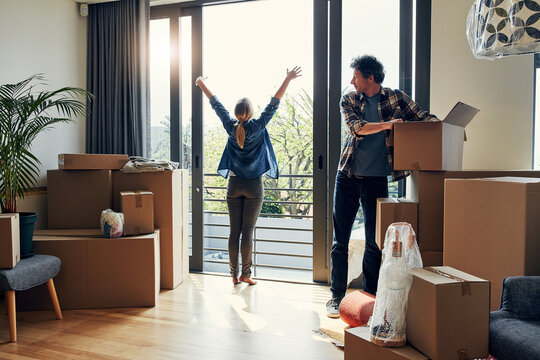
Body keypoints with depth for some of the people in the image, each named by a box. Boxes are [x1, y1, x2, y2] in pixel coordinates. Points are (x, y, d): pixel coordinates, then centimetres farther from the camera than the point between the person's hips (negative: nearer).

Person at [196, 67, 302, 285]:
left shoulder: (231, 127, -1)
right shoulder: (257, 127, -8)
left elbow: (216, 105, 12)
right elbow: (273, 104, -7)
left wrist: (202, 86, 25)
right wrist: (288, 79, -4)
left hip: (234, 185, 3)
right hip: (254, 186, -3)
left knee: (234, 231, 6)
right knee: (248, 231, 1)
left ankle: (234, 274, 12)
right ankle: (245, 274, 6)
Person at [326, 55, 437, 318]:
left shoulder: (396, 98, 4)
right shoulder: (348, 101, 5)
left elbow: (424, 119, 8)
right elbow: (355, 128, -12)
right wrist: (387, 124, -21)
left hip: (376, 180, 0)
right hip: (347, 177, 1)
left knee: (374, 242, 6)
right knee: (340, 241, 3)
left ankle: (369, 296, 21)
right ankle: (336, 296, 15)